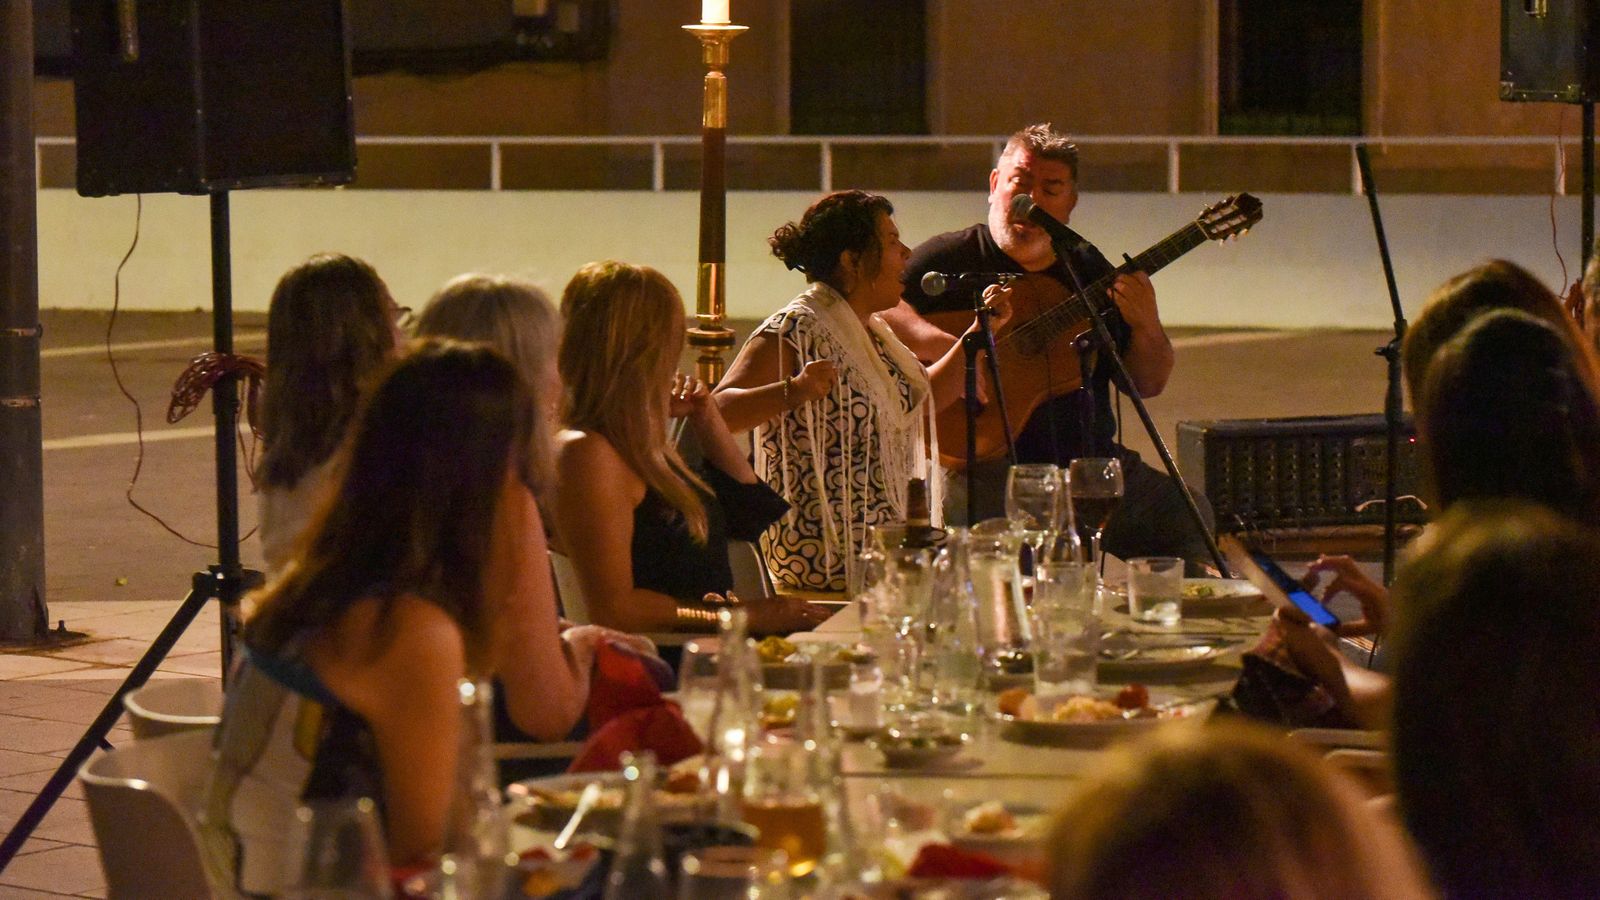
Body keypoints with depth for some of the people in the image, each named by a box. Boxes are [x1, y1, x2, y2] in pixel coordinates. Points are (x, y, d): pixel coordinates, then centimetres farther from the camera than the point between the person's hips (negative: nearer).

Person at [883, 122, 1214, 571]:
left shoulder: (1089, 270, 16)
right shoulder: (951, 258, 1)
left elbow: (1148, 384, 16)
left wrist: (1147, 327, -5)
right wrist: (945, 347, -27)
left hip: (1089, 462, 5)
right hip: (987, 464, -5)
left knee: (1186, 515, -9)